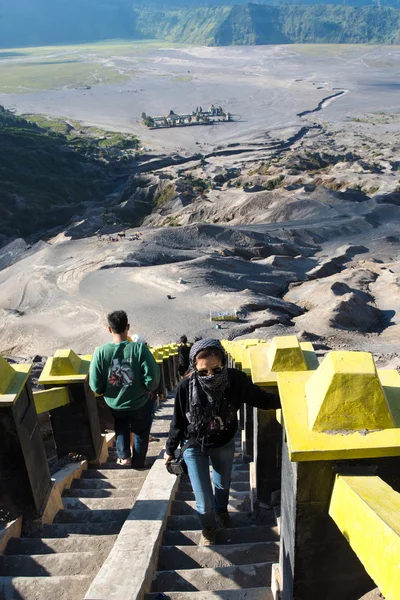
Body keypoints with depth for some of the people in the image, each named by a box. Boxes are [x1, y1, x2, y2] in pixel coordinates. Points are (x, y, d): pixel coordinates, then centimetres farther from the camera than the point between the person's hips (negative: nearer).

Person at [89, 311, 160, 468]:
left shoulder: (100, 352, -17)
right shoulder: (139, 348, -21)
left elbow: (95, 387, -14)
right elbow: (152, 380, -22)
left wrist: (108, 391, 7)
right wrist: (146, 389, 0)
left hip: (115, 406, 2)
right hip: (140, 404, -1)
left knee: (120, 429, 35)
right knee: (141, 434, 28)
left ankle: (124, 455, 22)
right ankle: (137, 464, 37)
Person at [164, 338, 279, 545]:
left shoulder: (236, 379, -28)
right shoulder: (186, 387, -30)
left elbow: (261, 399, -9)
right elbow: (178, 422, -13)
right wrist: (170, 449, 0)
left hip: (224, 444, 2)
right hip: (194, 447, -2)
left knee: (223, 485, 28)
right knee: (204, 502, 3)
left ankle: (221, 509, 64)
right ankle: (208, 528, 39)